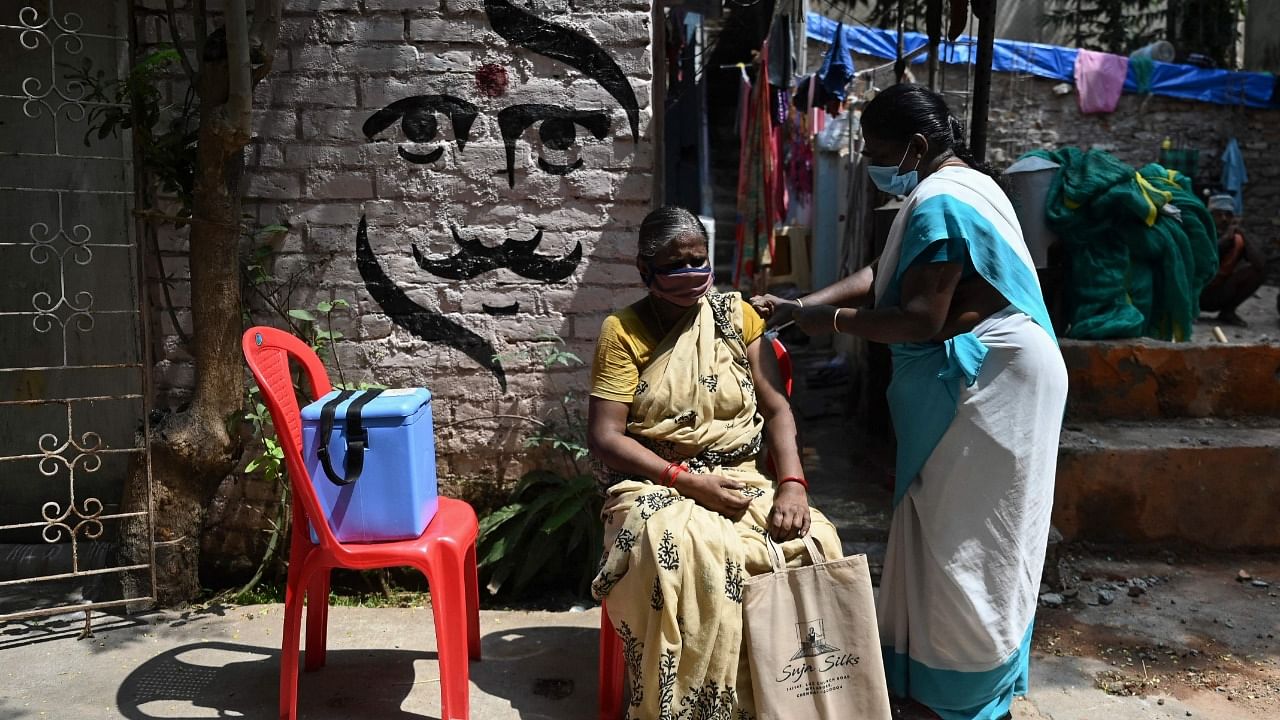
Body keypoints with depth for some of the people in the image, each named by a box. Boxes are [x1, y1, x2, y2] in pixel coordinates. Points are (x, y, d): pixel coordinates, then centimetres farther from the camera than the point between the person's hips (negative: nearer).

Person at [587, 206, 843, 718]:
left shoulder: (736, 315, 7)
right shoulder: (622, 332, -2)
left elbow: (776, 409, 3)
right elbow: (604, 437, -8)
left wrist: (792, 484, -15)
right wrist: (687, 480, -18)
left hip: (741, 479, 3)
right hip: (658, 485, -3)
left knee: (813, 542, -24)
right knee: (682, 556, -35)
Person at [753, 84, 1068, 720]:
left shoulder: (937, 203, -19)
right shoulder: (960, 183, 15)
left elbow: (921, 320, -24)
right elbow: (880, 275, 11)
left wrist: (828, 320, -13)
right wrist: (796, 306, 2)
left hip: (984, 382, -10)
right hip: (982, 379, 10)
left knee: (958, 532, 0)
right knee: (959, 528, 16)